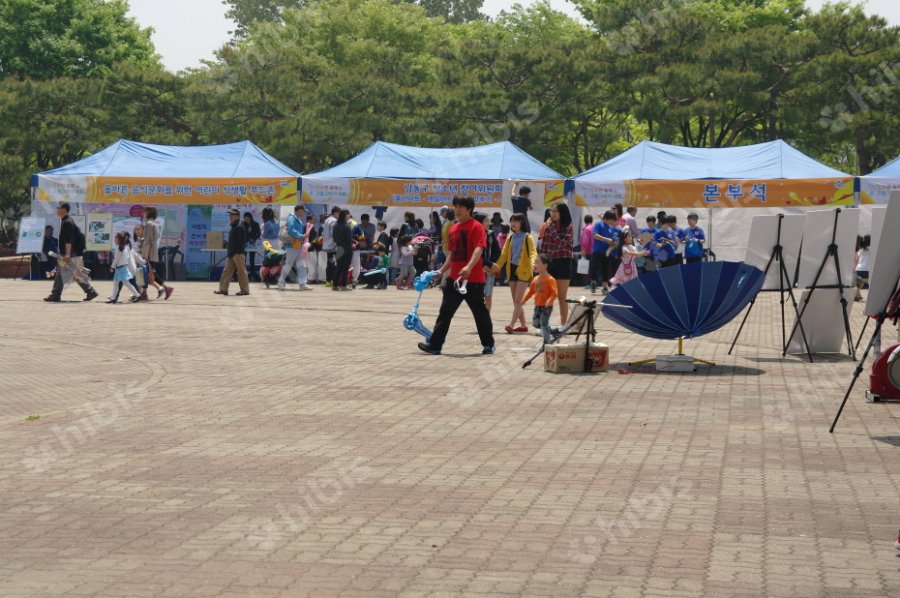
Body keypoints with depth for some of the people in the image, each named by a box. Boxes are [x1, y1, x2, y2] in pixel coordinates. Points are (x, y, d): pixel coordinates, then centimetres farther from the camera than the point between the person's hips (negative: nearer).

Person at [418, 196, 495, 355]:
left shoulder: (476, 227, -8)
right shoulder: (453, 229, 15)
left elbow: (478, 249, -21)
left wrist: (469, 267, -35)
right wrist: (442, 271, 21)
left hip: (473, 278, -7)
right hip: (454, 277, 7)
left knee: (480, 312, 4)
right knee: (445, 311, 2)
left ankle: (488, 345, 16)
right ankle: (435, 345, 1)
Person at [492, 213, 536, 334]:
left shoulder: (528, 237, -5)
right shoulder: (510, 238, 13)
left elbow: (533, 252, -16)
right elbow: (504, 254, 11)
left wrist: (532, 264, -36)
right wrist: (497, 267, 0)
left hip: (523, 271, -7)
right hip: (512, 270, 7)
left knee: (518, 301, -11)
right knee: (516, 302, 9)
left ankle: (511, 325, -19)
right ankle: (523, 325, 17)